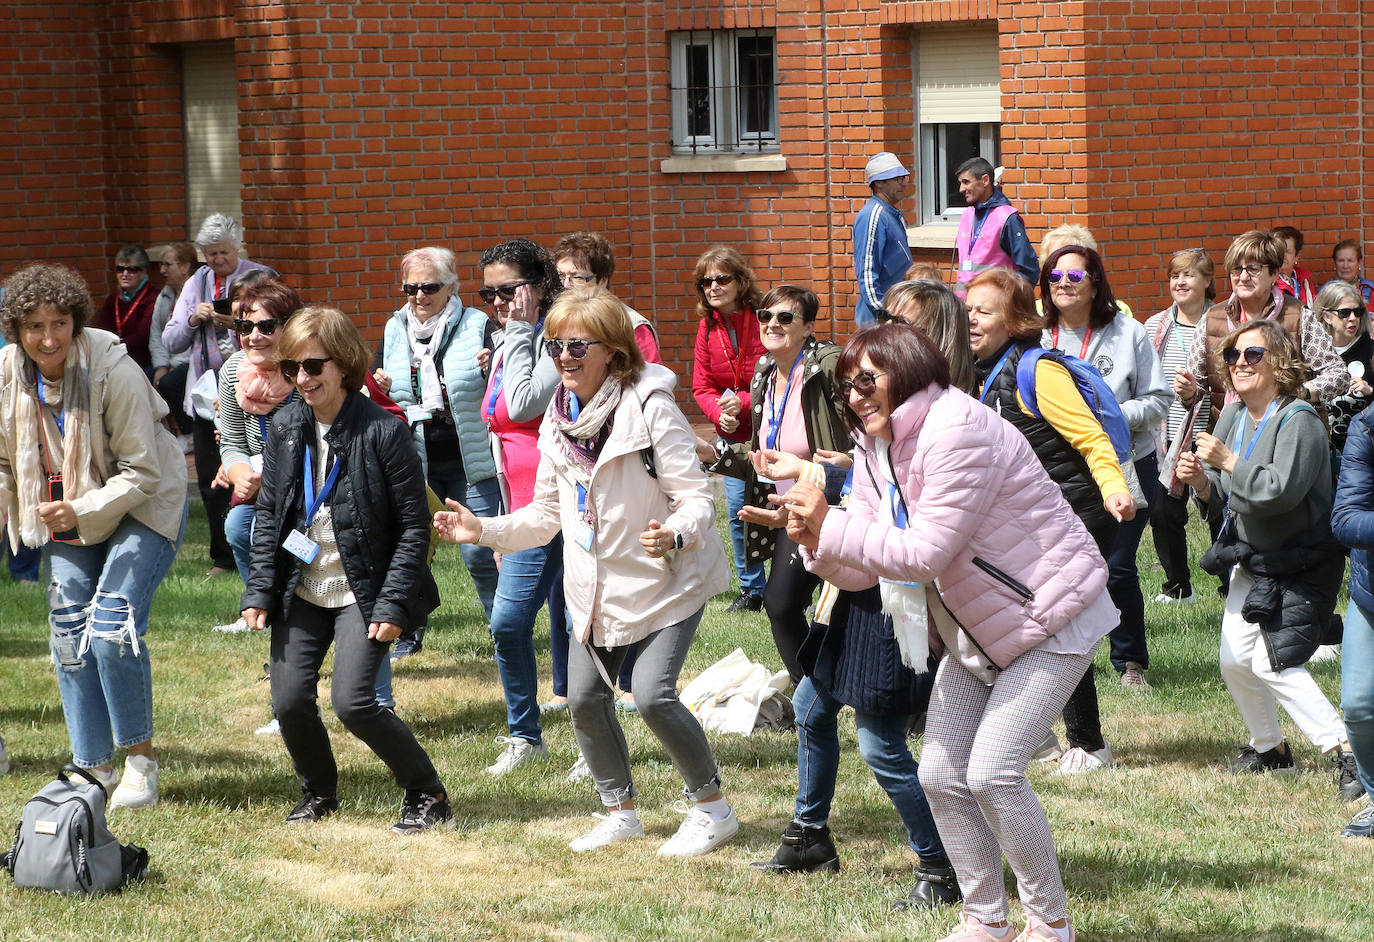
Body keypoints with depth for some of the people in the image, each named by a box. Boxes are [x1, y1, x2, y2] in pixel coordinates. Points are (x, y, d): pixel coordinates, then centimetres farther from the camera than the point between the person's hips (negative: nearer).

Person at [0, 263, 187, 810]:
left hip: (143, 508, -6)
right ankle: (94, 768, 12)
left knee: (112, 625, -19)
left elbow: (142, 472, -22)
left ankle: (141, 756, -2)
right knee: (69, 636, 1)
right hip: (67, 515, 6)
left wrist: (81, 512, -33)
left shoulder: (112, 370, -26)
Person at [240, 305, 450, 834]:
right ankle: (318, 794, 26)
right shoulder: (284, 429, 1)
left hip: (362, 591, -5)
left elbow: (415, 526, -11)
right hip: (301, 591, 5)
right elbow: (267, 515, 8)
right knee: (289, 701, -2)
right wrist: (259, 592, 0)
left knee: (352, 701, -16)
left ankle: (427, 794, 3)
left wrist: (393, 605, -15)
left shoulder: (382, 432, -15)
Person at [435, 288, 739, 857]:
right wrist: (484, 531, 1)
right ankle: (621, 813, 28)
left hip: (665, 581, -7)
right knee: (584, 698, 8)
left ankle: (712, 808, 2)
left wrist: (674, 535, -40)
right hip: (596, 588, 7)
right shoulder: (559, 419, 5)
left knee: (651, 692, -18)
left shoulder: (650, 408, -17)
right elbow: (548, 512, 13)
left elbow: (697, 496, -20)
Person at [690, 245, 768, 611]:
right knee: (738, 511, 7)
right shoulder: (708, 327, 2)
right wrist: (720, 413, -14)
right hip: (732, 435, 5)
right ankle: (752, 590, 20)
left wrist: (744, 403, -21)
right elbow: (701, 387, 6)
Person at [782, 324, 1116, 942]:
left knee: (992, 772, -16)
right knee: (941, 774, 4)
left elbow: (929, 552, -29)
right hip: (977, 632, 9)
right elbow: (865, 569, 1)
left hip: (1052, 620, -9)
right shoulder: (875, 449, 5)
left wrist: (831, 528, -27)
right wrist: (817, 542, -19)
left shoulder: (957, 432, -24)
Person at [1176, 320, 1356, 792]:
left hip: (1302, 567, -8)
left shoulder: (1299, 421, -19)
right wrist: (1202, 482, -9)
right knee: (1235, 661, 5)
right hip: (1252, 563, 8)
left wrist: (1228, 462, -26)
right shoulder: (1232, 417, 6)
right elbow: (1224, 502, 12)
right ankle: (1269, 747, 26)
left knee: (1273, 663, -18)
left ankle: (1344, 748, -15)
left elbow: (1281, 491, -31)